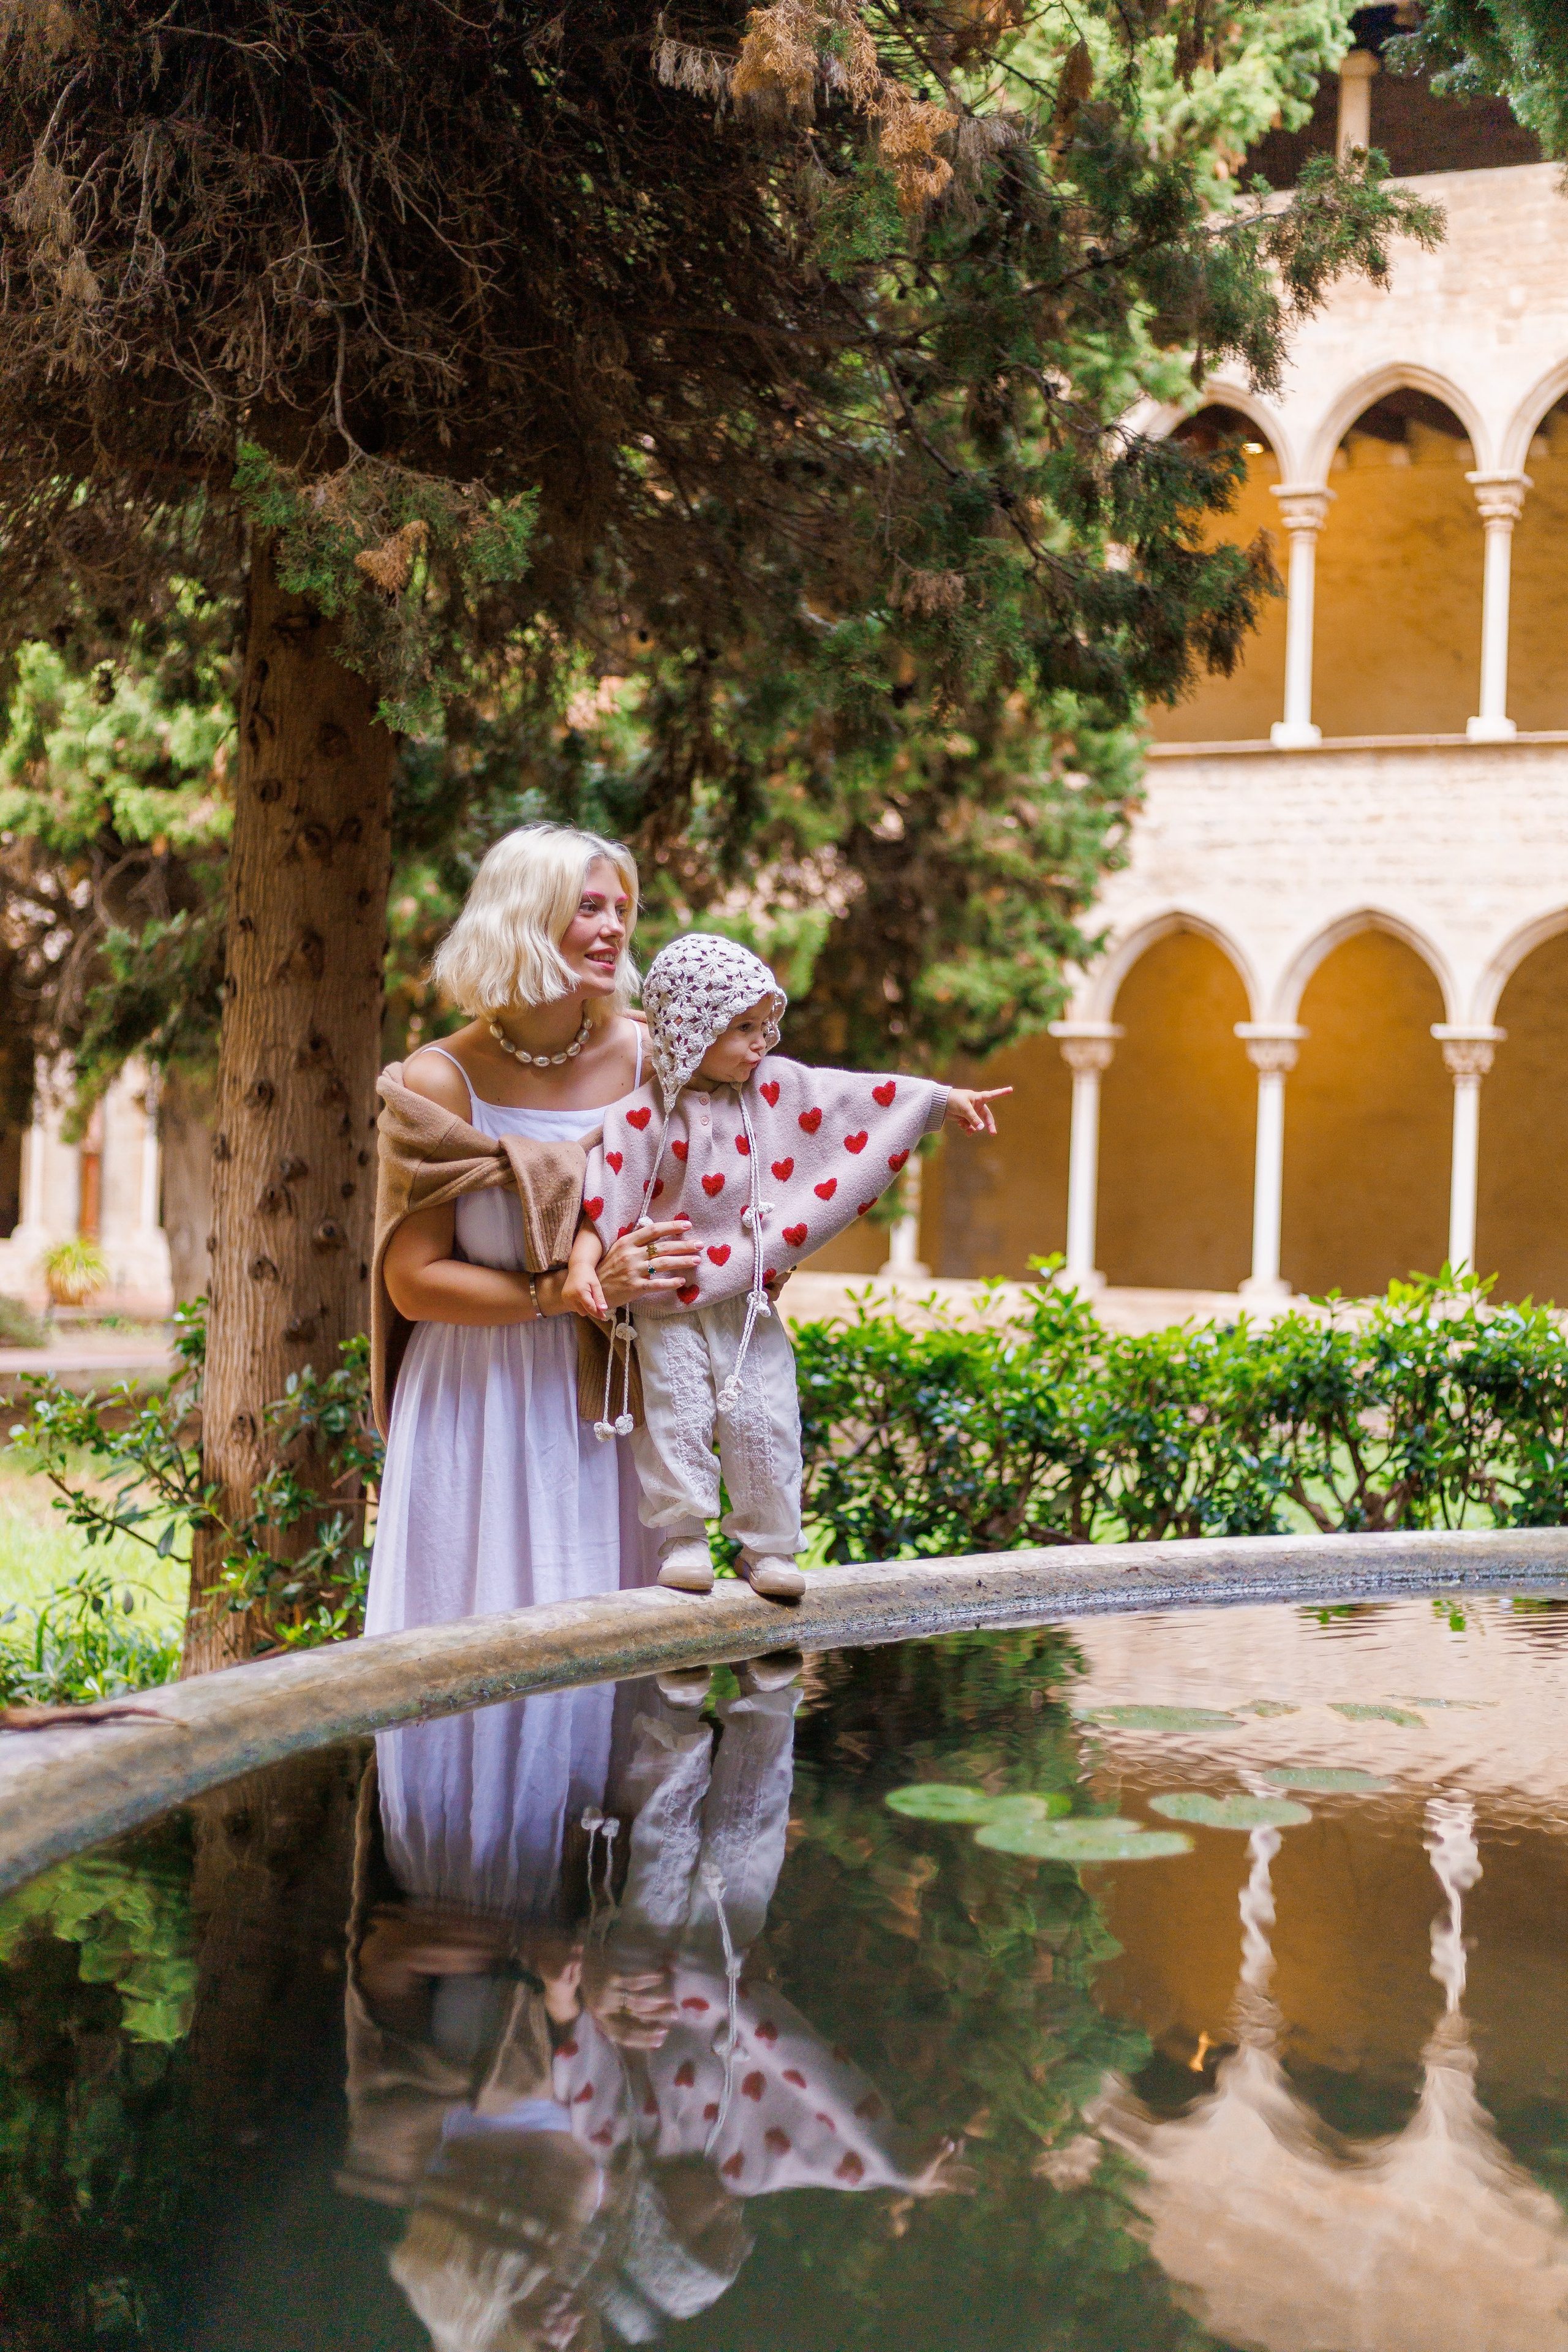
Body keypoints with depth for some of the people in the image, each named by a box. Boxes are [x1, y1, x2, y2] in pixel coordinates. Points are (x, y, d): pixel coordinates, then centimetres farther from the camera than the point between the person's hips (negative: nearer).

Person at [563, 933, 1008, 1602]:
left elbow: (863, 1097, 7)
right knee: (679, 1416, -4)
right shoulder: (644, 1117, -13)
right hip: (668, 1302, -3)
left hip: (749, 1299, 3)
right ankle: (683, 1539, 10)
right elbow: (605, 1196, -16)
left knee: (764, 1421, 1)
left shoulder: (777, 1088, 1)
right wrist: (583, 1265, -28)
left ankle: (767, 1547, 13)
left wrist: (945, 1100, 8)